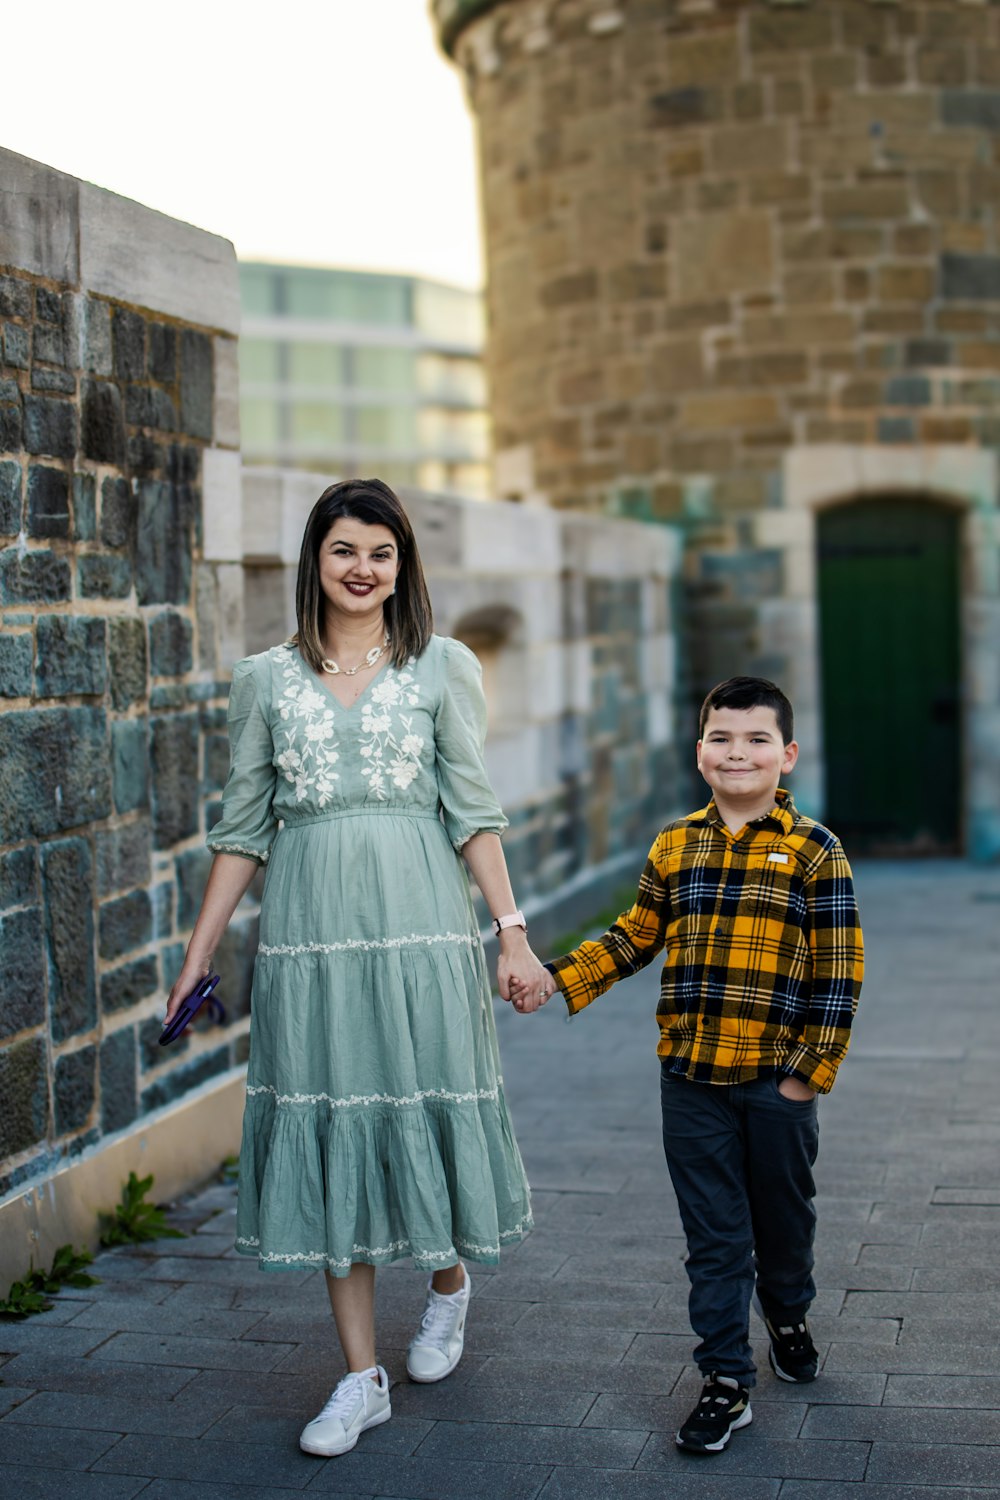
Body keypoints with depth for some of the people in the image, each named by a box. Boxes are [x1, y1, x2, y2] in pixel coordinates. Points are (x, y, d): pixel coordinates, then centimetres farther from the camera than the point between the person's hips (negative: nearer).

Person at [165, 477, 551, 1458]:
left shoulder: (444, 668, 5)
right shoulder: (265, 679, 8)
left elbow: (471, 811, 4)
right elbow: (243, 828, 10)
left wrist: (512, 932, -3)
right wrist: (198, 955, 7)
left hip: (419, 921, -1)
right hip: (310, 927, 1)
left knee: (428, 1108, 4)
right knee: (328, 1128, 3)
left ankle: (449, 1284, 37)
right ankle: (361, 1377, 12)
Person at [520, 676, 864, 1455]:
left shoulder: (814, 850, -6)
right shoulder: (674, 846, 4)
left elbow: (838, 971, -6)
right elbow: (635, 938, 14)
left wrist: (812, 1068, -9)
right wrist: (558, 980, 4)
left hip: (778, 1078, -2)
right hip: (690, 1077, 2)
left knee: (784, 1216, 16)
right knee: (714, 1234, 6)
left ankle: (788, 1317, 44)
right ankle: (727, 1381, 15)